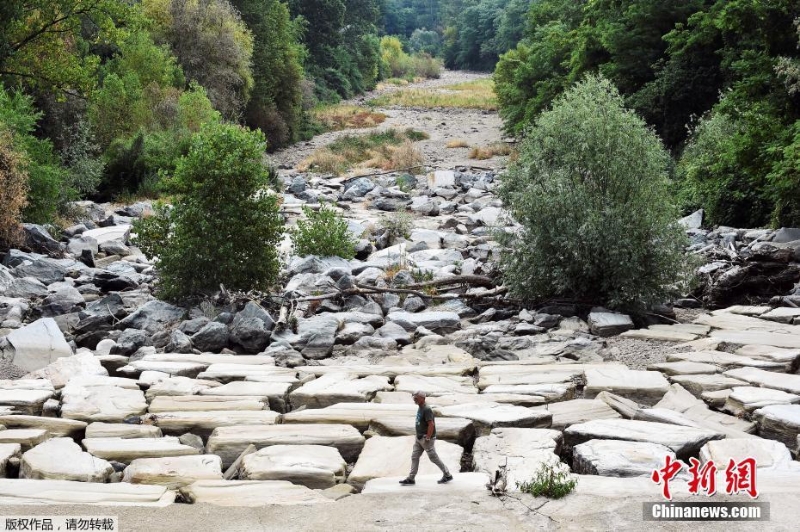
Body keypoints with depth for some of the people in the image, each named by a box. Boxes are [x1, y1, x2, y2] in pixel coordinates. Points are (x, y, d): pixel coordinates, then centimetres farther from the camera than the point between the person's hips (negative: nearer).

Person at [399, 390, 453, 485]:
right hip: (419, 438, 9)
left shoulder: (427, 410, -20)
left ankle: (447, 475, 13)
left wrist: (427, 438, -23)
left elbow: (431, 424, -24)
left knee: (434, 457, 0)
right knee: (414, 457, 6)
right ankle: (411, 479, 8)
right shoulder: (419, 408, 10)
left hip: (427, 438, -9)